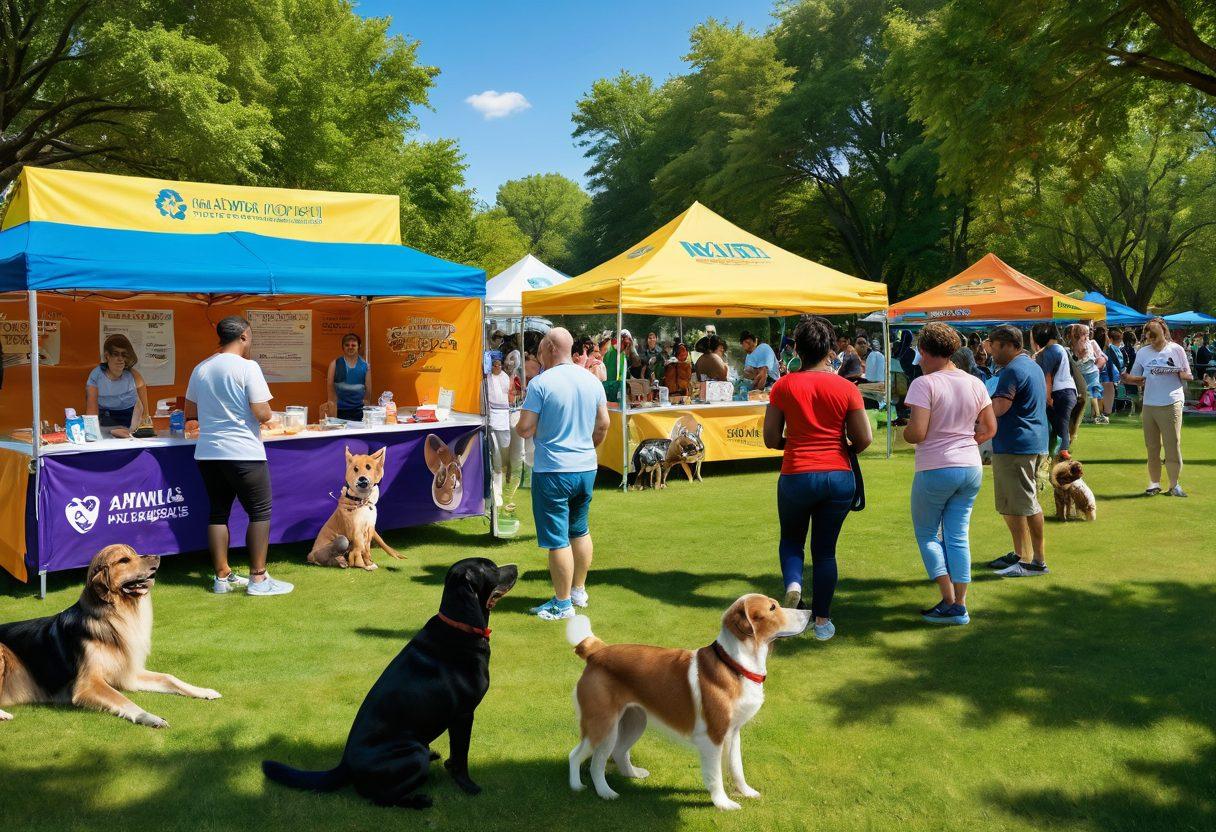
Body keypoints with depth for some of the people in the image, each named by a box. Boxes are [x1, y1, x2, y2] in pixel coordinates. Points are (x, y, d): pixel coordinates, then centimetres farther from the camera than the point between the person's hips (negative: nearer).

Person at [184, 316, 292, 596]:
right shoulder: (247, 367, -12)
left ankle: (223, 576, 17)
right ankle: (258, 578, 2)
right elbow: (263, 414, -16)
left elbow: (190, 412, 17)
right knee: (260, 512, 2)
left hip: (208, 453, 7)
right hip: (243, 453, -7)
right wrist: (266, 411, 6)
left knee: (218, 513, 13)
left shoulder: (201, 369, 9)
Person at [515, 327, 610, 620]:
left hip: (552, 472, -6)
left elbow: (525, 429, -15)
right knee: (580, 531, 21)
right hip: (587, 468, 7)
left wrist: (518, 426, 7)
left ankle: (563, 604, 10)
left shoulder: (541, 383, -15)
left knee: (558, 539, 2)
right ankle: (579, 591, 32)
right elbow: (603, 425, 10)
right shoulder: (592, 381, 4)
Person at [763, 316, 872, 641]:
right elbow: (864, 439, -4)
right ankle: (822, 621, 16)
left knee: (791, 539, 22)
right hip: (838, 477, 1)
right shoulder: (846, 388, -4)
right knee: (825, 550, 13)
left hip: (796, 477, -1)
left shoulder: (783, 386, -5)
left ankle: (793, 582, -6)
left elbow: (771, 439, -4)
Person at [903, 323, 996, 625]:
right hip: (972, 468, 6)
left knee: (927, 534, 10)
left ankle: (949, 603, 3)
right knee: (958, 536, 11)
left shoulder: (925, 384, -14)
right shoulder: (975, 384, 6)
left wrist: (903, 431, 1)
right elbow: (990, 428, 10)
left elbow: (917, 433, -20)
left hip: (936, 470, -6)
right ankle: (960, 605, 12)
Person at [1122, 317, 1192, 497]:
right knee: (1151, 446, 7)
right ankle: (1154, 482, 15)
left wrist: (1180, 374, -17)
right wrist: (1128, 379, -10)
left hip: (1171, 404, -3)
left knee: (1173, 445, -3)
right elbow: (1137, 378, 13)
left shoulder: (1176, 350, 2)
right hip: (1149, 405, 3)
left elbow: (1189, 376, 5)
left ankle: (1174, 484, 5)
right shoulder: (1143, 352, 10)